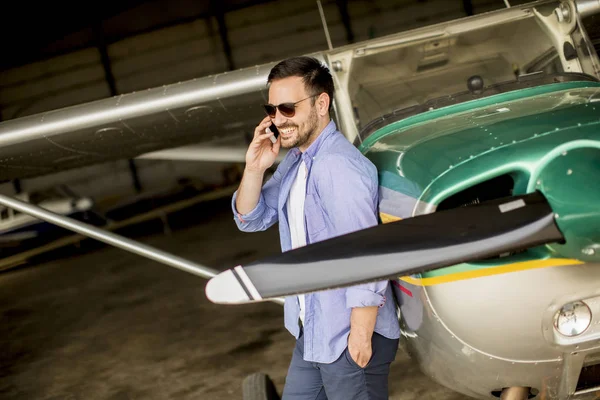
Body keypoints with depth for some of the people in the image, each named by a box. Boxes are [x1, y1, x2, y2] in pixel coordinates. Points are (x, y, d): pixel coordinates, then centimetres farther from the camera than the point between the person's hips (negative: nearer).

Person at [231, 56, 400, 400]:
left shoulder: (340, 167, -23)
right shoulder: (295, 161, 7)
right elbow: (251, 220, 13)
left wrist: (361, 335, -19)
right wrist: (255, 169, -4)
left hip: (350, 337, -9)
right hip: (312, 334, 9)